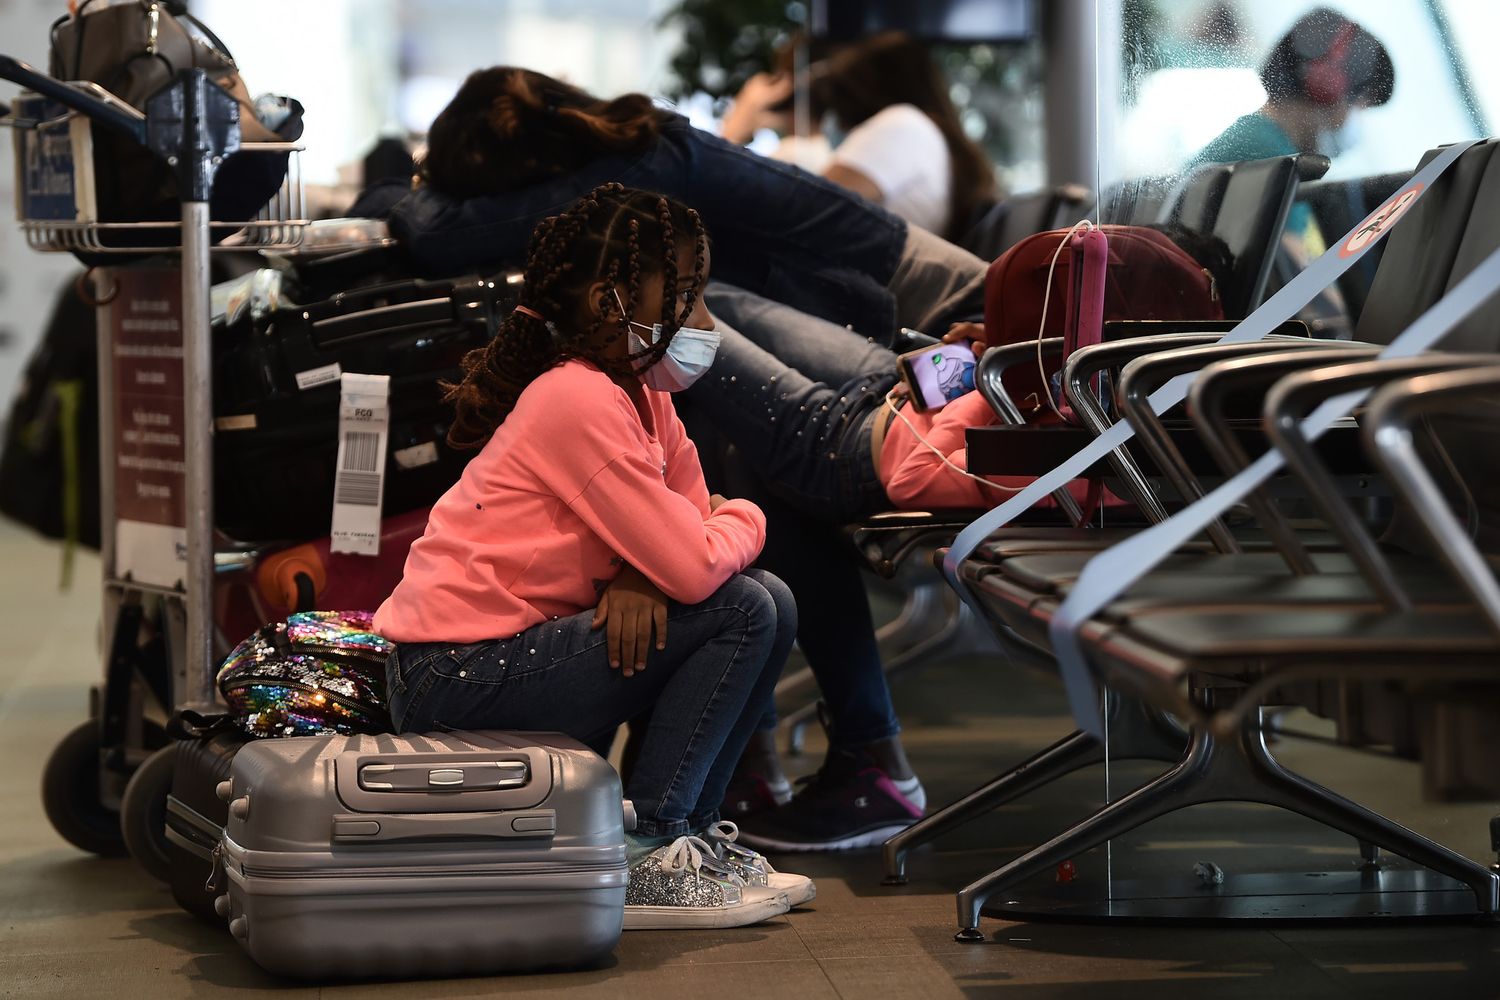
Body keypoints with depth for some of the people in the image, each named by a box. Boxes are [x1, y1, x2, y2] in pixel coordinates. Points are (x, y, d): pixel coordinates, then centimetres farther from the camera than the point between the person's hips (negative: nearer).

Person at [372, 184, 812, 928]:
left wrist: (638, 578, -17)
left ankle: (689, 831, 11)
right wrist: (744, 522, -3)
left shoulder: (639, 393, 10)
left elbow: (691, 527, 5)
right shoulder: (581, 402, -21)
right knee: (742, 612, -15)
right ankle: (646, 859, -12)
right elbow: (694, 569, -25)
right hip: (457, 677, -9)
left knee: (771, 605, 6)